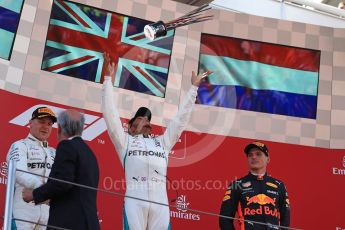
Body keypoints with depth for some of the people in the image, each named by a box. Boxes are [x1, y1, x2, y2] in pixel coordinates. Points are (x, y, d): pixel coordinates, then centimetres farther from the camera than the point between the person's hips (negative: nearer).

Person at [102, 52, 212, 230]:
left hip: (160, 201, 3)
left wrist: (194, 87, 32)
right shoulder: (125, 141, 20)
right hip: (135, 200, -3)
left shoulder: (162, 142, 28)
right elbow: (110, 113, 14)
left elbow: (181, 118, 29)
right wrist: (108, 78, 13)